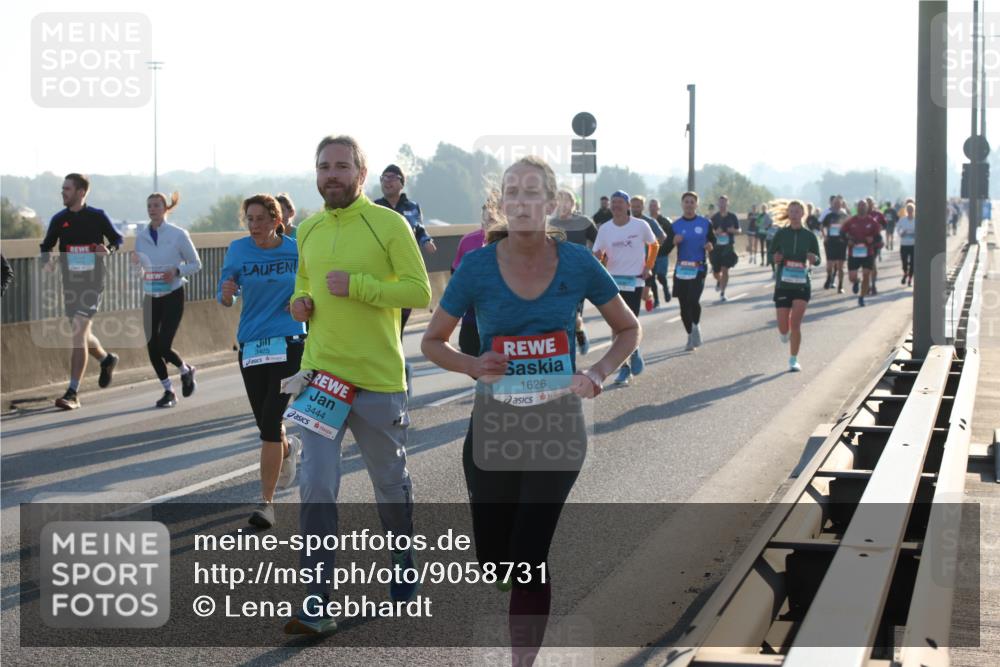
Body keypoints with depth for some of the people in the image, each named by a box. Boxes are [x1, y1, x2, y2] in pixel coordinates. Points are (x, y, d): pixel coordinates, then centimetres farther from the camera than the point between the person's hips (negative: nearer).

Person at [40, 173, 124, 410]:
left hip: (93, 281, -5)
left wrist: (109, 250, -15)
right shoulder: (59, 219, 5)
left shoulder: (97, 216, -4)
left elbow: (117, 238, 7)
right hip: (70, 282, 5)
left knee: (78, 332, -15)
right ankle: (107, 359, 49)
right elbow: (47, 246, 12)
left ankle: (72, 394, -14)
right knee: (81, 335, 16)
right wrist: (47, 261, -9)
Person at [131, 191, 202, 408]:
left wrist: (176, 271, -18)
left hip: (172, 296, -4)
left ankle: (186, 371, 19)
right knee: (152, 347, 1)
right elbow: (139, 271, 12)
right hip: (150, 298, 5)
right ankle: (168, 391, 18)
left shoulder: (178, 234, -7)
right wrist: (135, 261, -10)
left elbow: (195, 264, -1)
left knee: (163, 346, -13)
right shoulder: (141, 237, 5)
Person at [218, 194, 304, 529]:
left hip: (288, 345, -3)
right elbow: (226, 299, 1)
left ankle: (266, 502, -4)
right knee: (265, 423, 14)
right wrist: (226, 294, -22)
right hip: (250, 347, 3)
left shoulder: (296, 250, -3)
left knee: (270, 424, -12)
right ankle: (288, 449, 50)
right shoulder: (238, 250, 0)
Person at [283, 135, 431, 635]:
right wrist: (301, 301, 3)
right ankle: (317, 605, -6)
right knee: (316, 487, -8)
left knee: (390, 483, 14)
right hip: (321, 371, 3)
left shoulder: (388, 224, -7)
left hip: (378, 376, -3)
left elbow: (420, 292, -12)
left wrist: (357, 285, -21)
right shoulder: (308, 230, 9)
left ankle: (404, 567, 38)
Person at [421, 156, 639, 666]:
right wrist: (473, 366, -16)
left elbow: (628, 330, 7)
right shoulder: (478, 267, -7)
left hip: (557, 424, -1)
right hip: (493, 424, 1)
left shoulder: (576, 263, -6)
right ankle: (541, 575, 41)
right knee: (493, 562, 7)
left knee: (527, 561, -9)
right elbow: (432, 342, 3)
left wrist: (598, 373, -11)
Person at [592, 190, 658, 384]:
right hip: (613, 281, 2)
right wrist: (599, 259, -19)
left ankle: (635, 352, 24)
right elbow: (597, 254, 4)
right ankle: (624, 368, 9)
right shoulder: (605, 228, 1)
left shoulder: (640, 226, -5)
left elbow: (654, 245, 11)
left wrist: (648, 267, 3)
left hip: (634, 281, -2)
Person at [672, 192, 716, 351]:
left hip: (698, 269, -2)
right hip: (681, 270, 2)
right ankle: (691, 336, 20)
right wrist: (674, 241, -15)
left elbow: (713, 240, 14)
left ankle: (696, 326, 6)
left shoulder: (705, 223, 4)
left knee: (693, 300, -20)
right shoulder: (675, 225, 6)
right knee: (684, 304, 5)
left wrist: (710, 246, -8)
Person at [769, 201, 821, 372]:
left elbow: (818, 261, 7)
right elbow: (771, 255, 8)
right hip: (783, 284, 1)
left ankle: (793, 360, -1)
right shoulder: (781, 234, 1)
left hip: (802, 285, -1)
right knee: (783, 327, 2)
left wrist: (813, 259, -16)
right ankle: (785, 334, 40)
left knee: (795, 323, -11)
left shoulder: (809, 235, 1)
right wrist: (776, 258, -14)